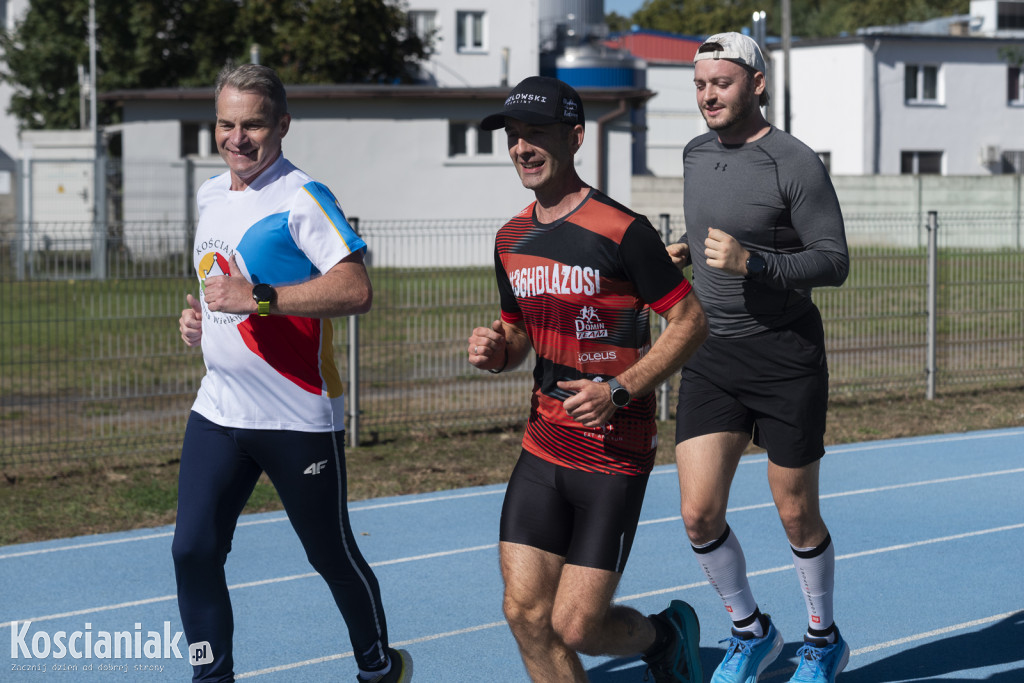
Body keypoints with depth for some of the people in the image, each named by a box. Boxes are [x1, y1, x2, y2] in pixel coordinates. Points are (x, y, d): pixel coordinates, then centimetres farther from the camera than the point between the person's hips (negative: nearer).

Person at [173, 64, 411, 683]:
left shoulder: (301, 198, -14)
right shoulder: (212, 195, 11)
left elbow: (357, 290, -25)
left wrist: (258, 299, -29)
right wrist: (200, 317, 8)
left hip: (299, 417, -6)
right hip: (219, 412, 6)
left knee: (333, 555, 8)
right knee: (194, 550, -5)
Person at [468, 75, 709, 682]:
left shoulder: (621, 231, -13)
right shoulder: (512, 240, 9)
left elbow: (691, 321, -9)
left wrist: (618, 391, -18)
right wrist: (497, 349, -2)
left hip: (615, 454, -6)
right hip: (543, 446, 6)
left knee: (576, 627, -7)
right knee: (526, 613, -4)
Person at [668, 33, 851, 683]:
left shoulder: (796, 164, -12)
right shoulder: (696, 154, 8)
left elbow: (835, 261, -14)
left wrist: (749, 262, -25)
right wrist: (688, 251, 10)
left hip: (786, 359, -5)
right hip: (711, 358, 5)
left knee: (798, 517, 6)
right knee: (700, 514, -6)